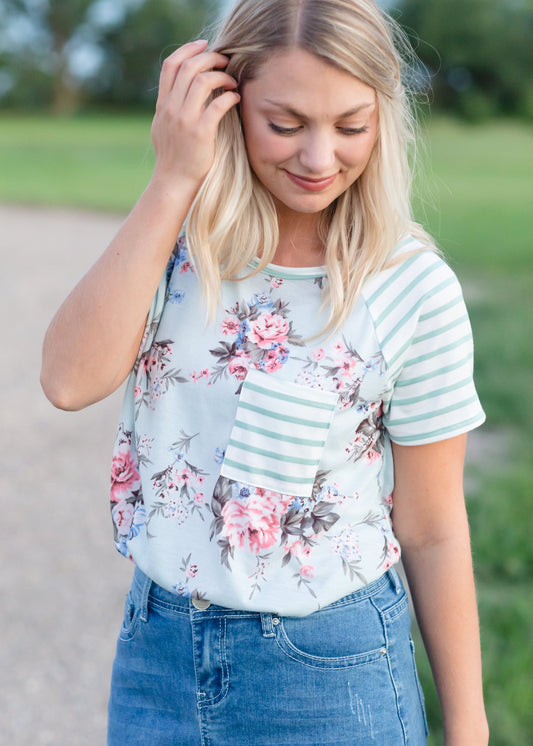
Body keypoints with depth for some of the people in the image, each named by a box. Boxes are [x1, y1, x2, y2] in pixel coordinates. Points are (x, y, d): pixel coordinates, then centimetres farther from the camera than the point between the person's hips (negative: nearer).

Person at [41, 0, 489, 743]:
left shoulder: (414, 291, -14)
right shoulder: (178, 242, -4)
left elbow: (432, 532, -8)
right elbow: (71, 380, -21)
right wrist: (172, 181, -21)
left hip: (332, 675, -2)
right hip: (157, 648, 3)